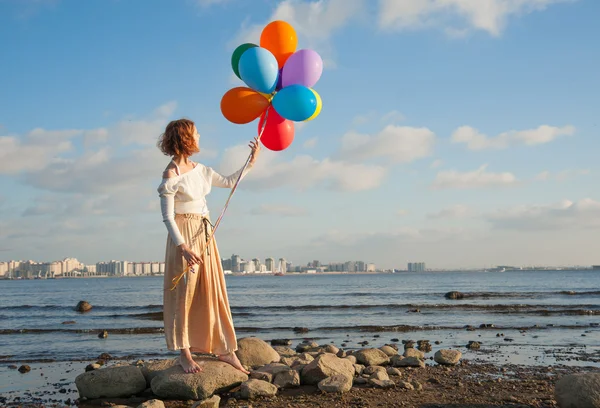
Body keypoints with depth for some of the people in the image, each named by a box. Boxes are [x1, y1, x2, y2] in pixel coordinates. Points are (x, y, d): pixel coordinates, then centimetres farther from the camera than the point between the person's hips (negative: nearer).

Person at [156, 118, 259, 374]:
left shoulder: (200, 170, 11)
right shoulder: (171, 176, -12)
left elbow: (228, 182, 26)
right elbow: (167, 216, -14)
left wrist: (251, 161, 23)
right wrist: (183, 247, -23)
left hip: (205, 235, 8)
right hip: (185, 236, -8)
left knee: (213, 292, 9)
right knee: (185, 293, -3)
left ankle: (224, 349, 15)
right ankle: (184, 353, 6)